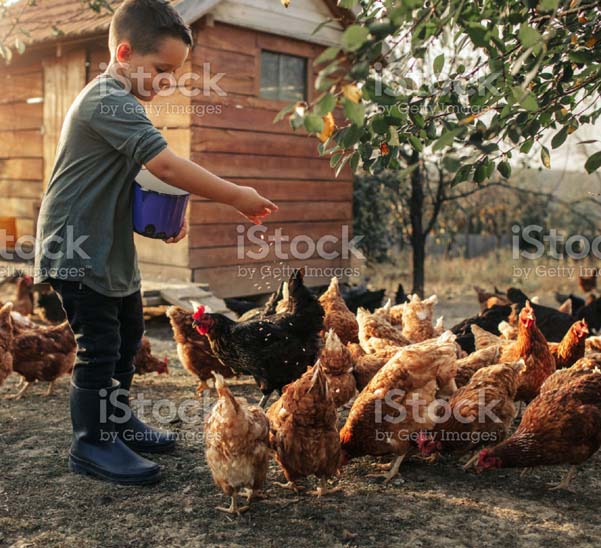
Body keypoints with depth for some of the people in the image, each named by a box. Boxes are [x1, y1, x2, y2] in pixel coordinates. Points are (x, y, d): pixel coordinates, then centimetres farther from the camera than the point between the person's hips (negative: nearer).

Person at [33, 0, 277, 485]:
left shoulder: (120, 103, 14)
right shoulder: (109, 101, -20)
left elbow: (140, 180, 19)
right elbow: (165, 163, -31)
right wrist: (235, 196, -27)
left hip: (112, 249, 11)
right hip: (78, 251, -11)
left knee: (128, 335, 18)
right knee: (99, 345, -6)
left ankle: (117, 421, 33)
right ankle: (92, 443, 9)